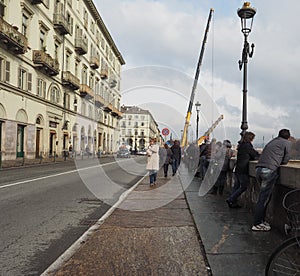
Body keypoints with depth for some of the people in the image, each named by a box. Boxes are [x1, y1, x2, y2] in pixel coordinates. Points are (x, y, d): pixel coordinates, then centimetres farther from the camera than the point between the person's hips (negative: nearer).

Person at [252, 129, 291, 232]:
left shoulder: (272, 142, 28)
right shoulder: (287, 143, 10)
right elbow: (285, 160, 10)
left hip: (259, 168, 7)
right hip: (269, 170, -7)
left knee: (265, 196, 16)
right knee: (264, 198, -4)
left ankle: (261, 220, 20)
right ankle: (257, 224, -1)